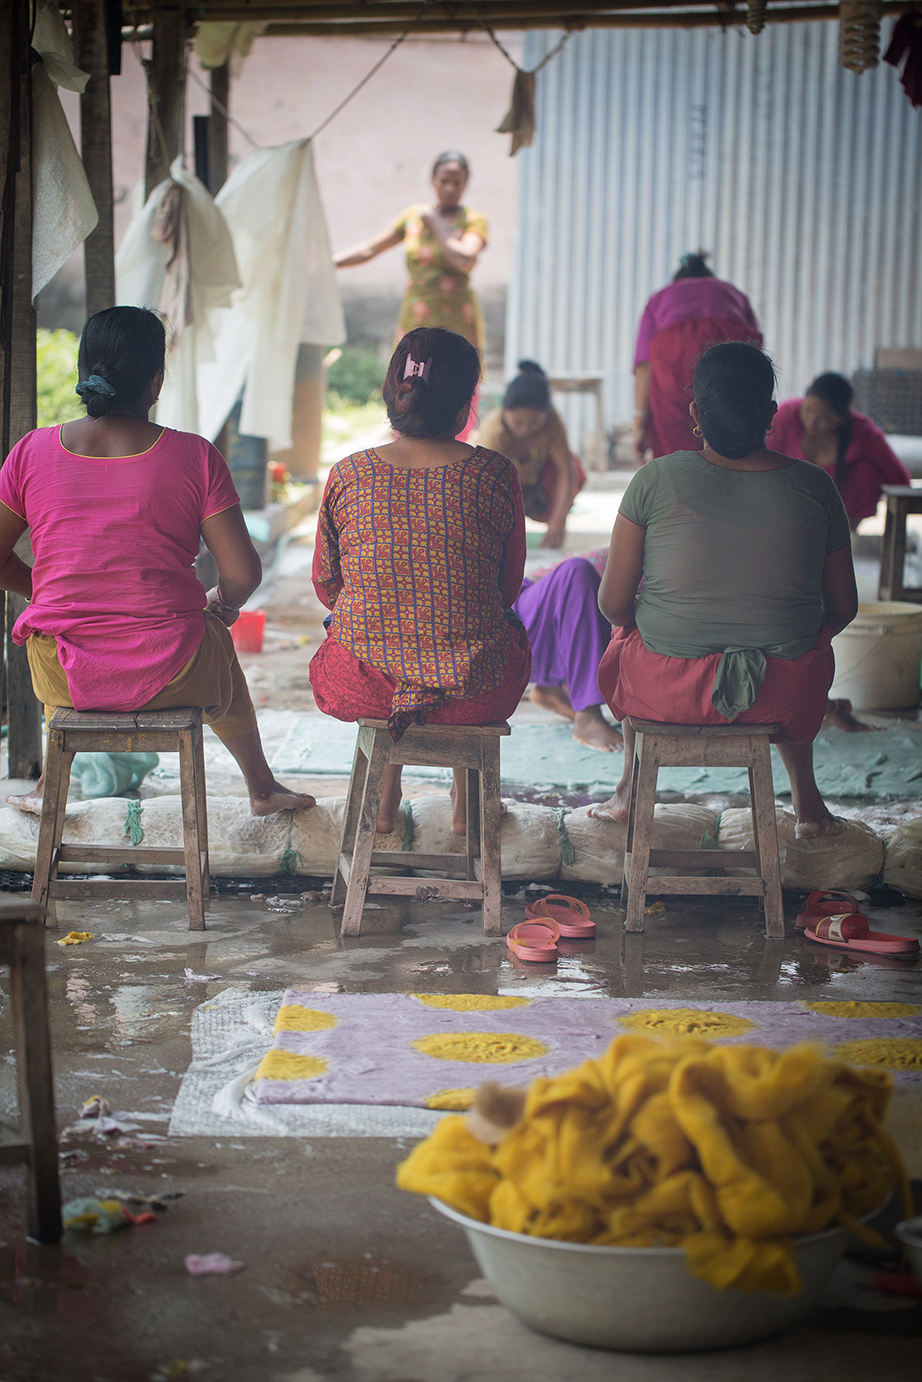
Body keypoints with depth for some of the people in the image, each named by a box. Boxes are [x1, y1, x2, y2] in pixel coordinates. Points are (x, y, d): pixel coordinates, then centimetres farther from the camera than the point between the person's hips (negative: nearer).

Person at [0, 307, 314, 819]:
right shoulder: (193, 457, -10)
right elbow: (243, 573, -9)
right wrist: (223, 604, 14)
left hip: (63, 679, 2)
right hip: (169, 675, -1)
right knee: (218, 642, 35)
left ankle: (49, 784, 52)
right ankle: (262, 786, 53)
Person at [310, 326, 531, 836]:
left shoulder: (348, 475, -6)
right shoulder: (494, 474, -8)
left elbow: (326, 585, 6)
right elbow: (509, 586, 4)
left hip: (362, 687, 1)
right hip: (475, 693, -1)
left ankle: (387, 795, 44)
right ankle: (465, 798, 46)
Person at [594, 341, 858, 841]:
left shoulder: (656, 480, -10)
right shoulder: (815, 486, -5)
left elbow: (613, 603, -5)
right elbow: (843, 609, 3)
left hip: (668, 688, -1)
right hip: (783, 695, 1)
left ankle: (630, 787, 48)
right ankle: (807, 802, 48)